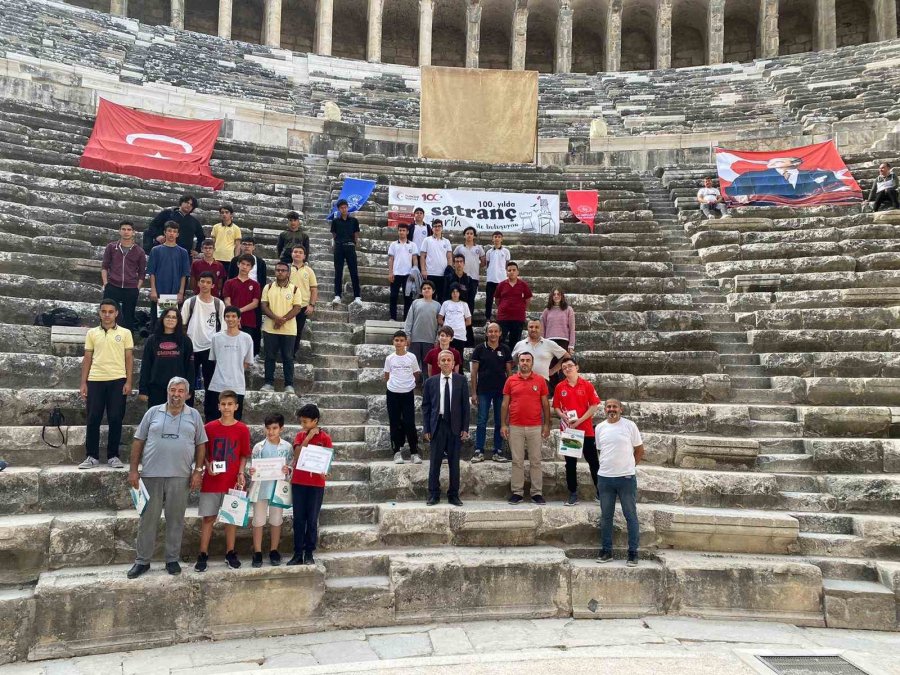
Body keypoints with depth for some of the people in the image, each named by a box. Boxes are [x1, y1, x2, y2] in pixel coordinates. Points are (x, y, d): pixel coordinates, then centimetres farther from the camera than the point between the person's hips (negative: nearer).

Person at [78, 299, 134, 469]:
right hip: (95, 380, 2)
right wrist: (83, 383, 5)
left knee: (115, 419, 0)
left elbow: (129, 358, 4)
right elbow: (87, 359, 11)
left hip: (117, 380, -1)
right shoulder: (92, 333, 11)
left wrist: (128, 381, -4)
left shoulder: (125, 333, 6)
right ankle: (92, 456, 11)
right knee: (93, 419, 1)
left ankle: (113, 456, 10)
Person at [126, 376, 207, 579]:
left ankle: (173, 560, 19)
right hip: (151, 475, 0)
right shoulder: (153, 412, 5)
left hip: (180, 477, 0)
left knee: (175, 520, 7)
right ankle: (142, 561, 18)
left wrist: (198, 470, 0)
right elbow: (138, 441, 6)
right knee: (148, 519, 6)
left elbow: (201, 444, 8)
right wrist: (133, 469, 0)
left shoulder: (194, 416, 6)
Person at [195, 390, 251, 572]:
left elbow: (244, 455, 4)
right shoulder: (209, 427, -1)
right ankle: (203, 555, 13)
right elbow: (203, 452, 7)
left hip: (233, 481, 0)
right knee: (208, 517, 4)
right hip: (211, 481, 0)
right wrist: (208, 466, -10)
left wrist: (241, 473, -9)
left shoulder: (242, 429, -2)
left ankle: (230, 553, 19)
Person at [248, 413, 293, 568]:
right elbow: (253, 467, 0)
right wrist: (251, 472, -22)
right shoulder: (259, 447, -2)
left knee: (276, 520, 9)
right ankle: (257, 553, 15)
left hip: (278, 488, 0)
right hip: (261, 488, 0)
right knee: (258, 521, 4)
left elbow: (292, 468, 2)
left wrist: (288, 469, -20)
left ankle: (273, 551, 22)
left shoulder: (287, 447, -1)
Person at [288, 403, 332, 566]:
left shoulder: (325, 437, -3)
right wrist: (308, 437, -15)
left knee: (312, 520, 5)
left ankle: (309, 554, 15)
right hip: (298, 482, 2)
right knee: (298, 519, 6)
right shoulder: (300, 435, 5)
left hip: (316, 484, -2)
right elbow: (297, 454, -10)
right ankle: (297, 553, 14)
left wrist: (325, 472, -19)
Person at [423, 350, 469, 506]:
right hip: (437, 425, 0)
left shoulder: (461, 380, 3)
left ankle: (453, 495, 16)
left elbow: (465, 405, 3)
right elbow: (425, 406, 5)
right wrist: (426, 428, -1)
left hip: (455, 426, 0)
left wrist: (465, 428, -3)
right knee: (435, 462, 3)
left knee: (454, 462, 6)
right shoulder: (430, 382, 4)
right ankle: (433, 495, 13)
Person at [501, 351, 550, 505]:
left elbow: (545, 404, 6)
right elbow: (505, 404, 6)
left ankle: (537, 493, 10)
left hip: (535, 427, 0)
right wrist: (503, 425, 0)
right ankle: (517, 492, 10)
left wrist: (547, 425, 1)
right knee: (517, 461, 4)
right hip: (515, 427, 0)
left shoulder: (540, 381, 4)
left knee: (536, 461, 4)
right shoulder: (510, 380, 5)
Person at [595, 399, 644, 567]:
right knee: (606, 516, 11)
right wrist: (608, 466, 9)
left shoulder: (630, 426, -4)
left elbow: (640, 450, 3)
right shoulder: (599, 428, 5)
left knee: (631, 516, 4)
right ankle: (606, 550, 21)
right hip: (604, 477, 3)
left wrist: (629, 466, 3)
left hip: (626, 477, -3)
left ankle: (633, 552, 14)